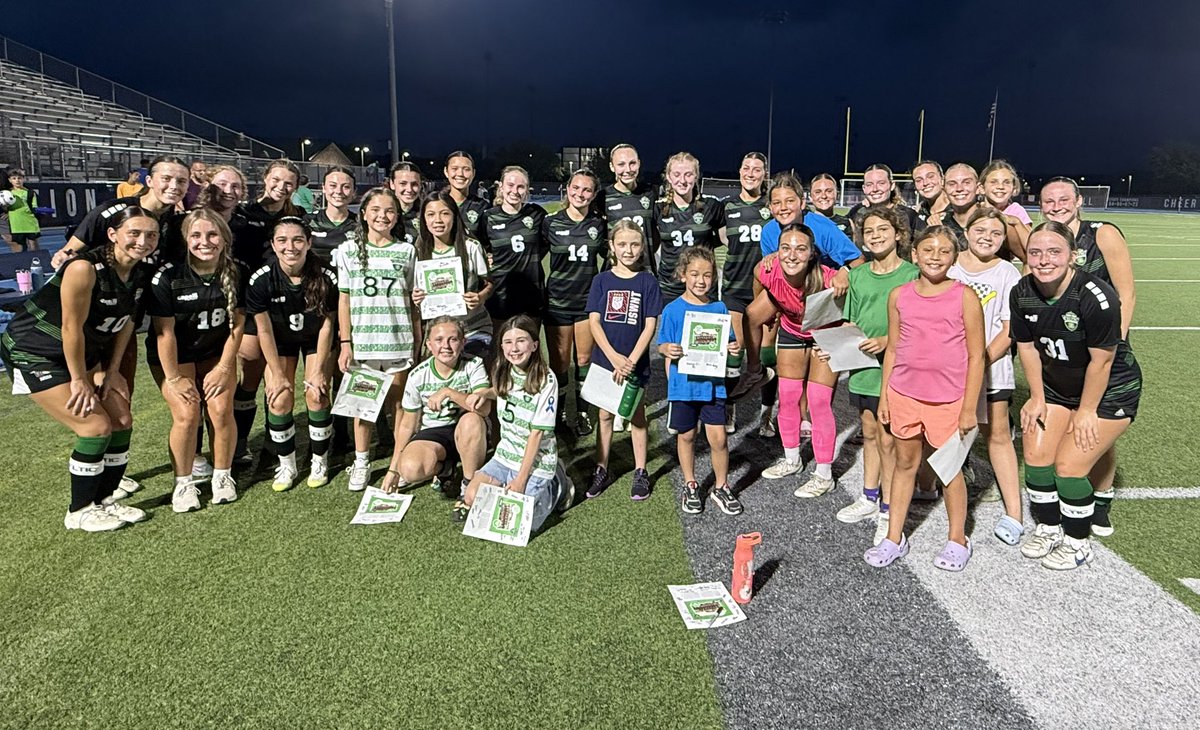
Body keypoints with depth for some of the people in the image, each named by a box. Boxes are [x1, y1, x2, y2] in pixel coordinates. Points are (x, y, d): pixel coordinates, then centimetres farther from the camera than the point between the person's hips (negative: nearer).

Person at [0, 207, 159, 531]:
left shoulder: (141, 274, -7)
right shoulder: (85, 268, -30)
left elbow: (126, 321, 3)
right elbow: (72, 327, -25)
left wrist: (112, 370, 4)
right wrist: (80, 381, -16)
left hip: (84, 353, 8)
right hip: (34, 354, -8)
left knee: (122, 421, 4)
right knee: (96, 426, -11)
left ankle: (104, 499, 21)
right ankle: (80, 512, 7)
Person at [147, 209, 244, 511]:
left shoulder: (236, 274, -11)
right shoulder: (167, 277, -21)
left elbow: (237, 324, -6)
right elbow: (165, 332, -16)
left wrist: (223, 368, -7)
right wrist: (174, 377, -12)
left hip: (216, 353, 2)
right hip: (173, 356, -2)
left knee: (221, 410, -12)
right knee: (187, 414, -16)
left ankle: (223, 475, 8)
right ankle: (183, 483, 2)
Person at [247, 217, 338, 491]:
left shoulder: (326, 278, -27)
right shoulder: (261, 279, -26)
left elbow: (326, 326, -16)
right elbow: (264, 330, -15)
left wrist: (318, 371, -13)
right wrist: (277, 375, -11)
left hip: (315, 340, 0)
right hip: (280, 340, 1)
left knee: (317, 396, -10)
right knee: (280, 400, -8)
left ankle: (320, 461, 11)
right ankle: (287, 465, 11)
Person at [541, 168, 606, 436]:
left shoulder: (598, 224, 1)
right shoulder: (551, 223, -5)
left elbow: (609, 253, 17)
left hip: (588, 300, 1)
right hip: (557, 301, -1)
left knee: (584, 359, 8)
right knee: (559, 362, 6)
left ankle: (583, 413, 22)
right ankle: (559, 412, 24)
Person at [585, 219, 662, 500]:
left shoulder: (647, 281, -4)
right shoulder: (602, 280, 0)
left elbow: (650, 325, -7)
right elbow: (594, 321, -4)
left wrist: (630, 360, -15)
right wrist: (613, 356, -15)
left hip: (635, 362, -1)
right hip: (604, 359, 2)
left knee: (636, 415, 9)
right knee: (605, 414, 11)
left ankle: (640, 472, 21)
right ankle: (601, 470, 22)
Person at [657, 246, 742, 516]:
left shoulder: (719, 308, 2)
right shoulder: (673, 310, -5)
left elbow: (728, 342, 9)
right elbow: (662, 345, -2)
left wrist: (734, 348, -13)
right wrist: (667, 350, -24)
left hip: (713, 384, 1)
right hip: (683, 383, -1)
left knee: (718, 437, 0)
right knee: (686, 435, 13)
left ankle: (721, 487, 21)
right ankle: (690, 486, 31)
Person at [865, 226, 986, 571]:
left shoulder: (964, 297, -7)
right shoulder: (899, 296, 2)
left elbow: (975, 356, -5)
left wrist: (969, 408, -7)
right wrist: (884, 397, 7)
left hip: (948, 399, -3)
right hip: (904, 394, 3)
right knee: (905, 463, 13)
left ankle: (957, 540, 27)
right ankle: (894, 538, 23)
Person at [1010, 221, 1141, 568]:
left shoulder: (1095, 297, -30)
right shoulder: (1022, 294, -13)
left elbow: (1101, 361, -22)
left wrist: (1086, 411, -14)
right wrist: (1037, 398, 4)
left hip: (1109, 390, -6)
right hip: (1056, 386, 6)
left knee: (1069, 465, -9)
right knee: (1036, 455, 2)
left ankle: (1078, 543, 14)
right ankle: (1048, 529, 25)